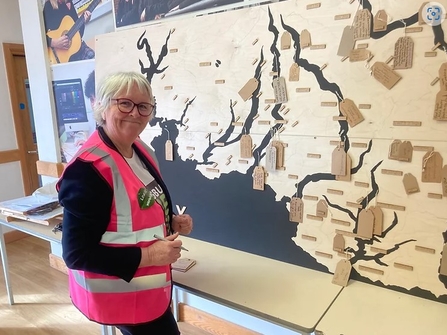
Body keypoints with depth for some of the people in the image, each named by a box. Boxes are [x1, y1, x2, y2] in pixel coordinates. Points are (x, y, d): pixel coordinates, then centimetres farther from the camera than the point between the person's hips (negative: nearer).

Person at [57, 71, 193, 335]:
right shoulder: (89, 168, -27)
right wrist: (146, 256, -26)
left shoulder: (142, 151, 0)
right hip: (119, 292, -8)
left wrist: (172, 222, -5)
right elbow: (77, 253, -24)